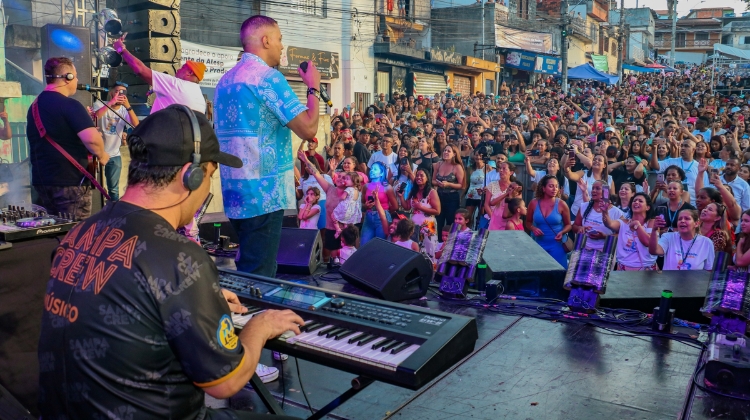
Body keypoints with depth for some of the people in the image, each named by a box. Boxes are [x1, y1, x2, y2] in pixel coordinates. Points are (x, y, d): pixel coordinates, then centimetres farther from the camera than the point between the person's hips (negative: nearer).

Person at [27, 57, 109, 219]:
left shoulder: (35, 105, 12)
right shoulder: (69, 105, -16)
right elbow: (92, 139, -29)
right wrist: (101, 155, -9)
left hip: (41, 180, 8)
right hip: (70, 181, -8)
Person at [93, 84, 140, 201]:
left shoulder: (125, 111, 0)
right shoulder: (100, 104, -5)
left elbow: (137, 125, -17)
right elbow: (93, 117, -27)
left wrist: (128, 107, -29)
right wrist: (111, 103, -35)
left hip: (114, 155, 2)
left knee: (114, 189, 9)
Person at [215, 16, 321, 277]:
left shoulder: (225, 81, 15)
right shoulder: (269, 77, -12)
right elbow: (308, 129, -16)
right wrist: (313, 87, -2)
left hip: (236, 193, 9)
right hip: (264, 195, -9)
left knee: (248, 270, 21)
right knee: (259, 276, -3)